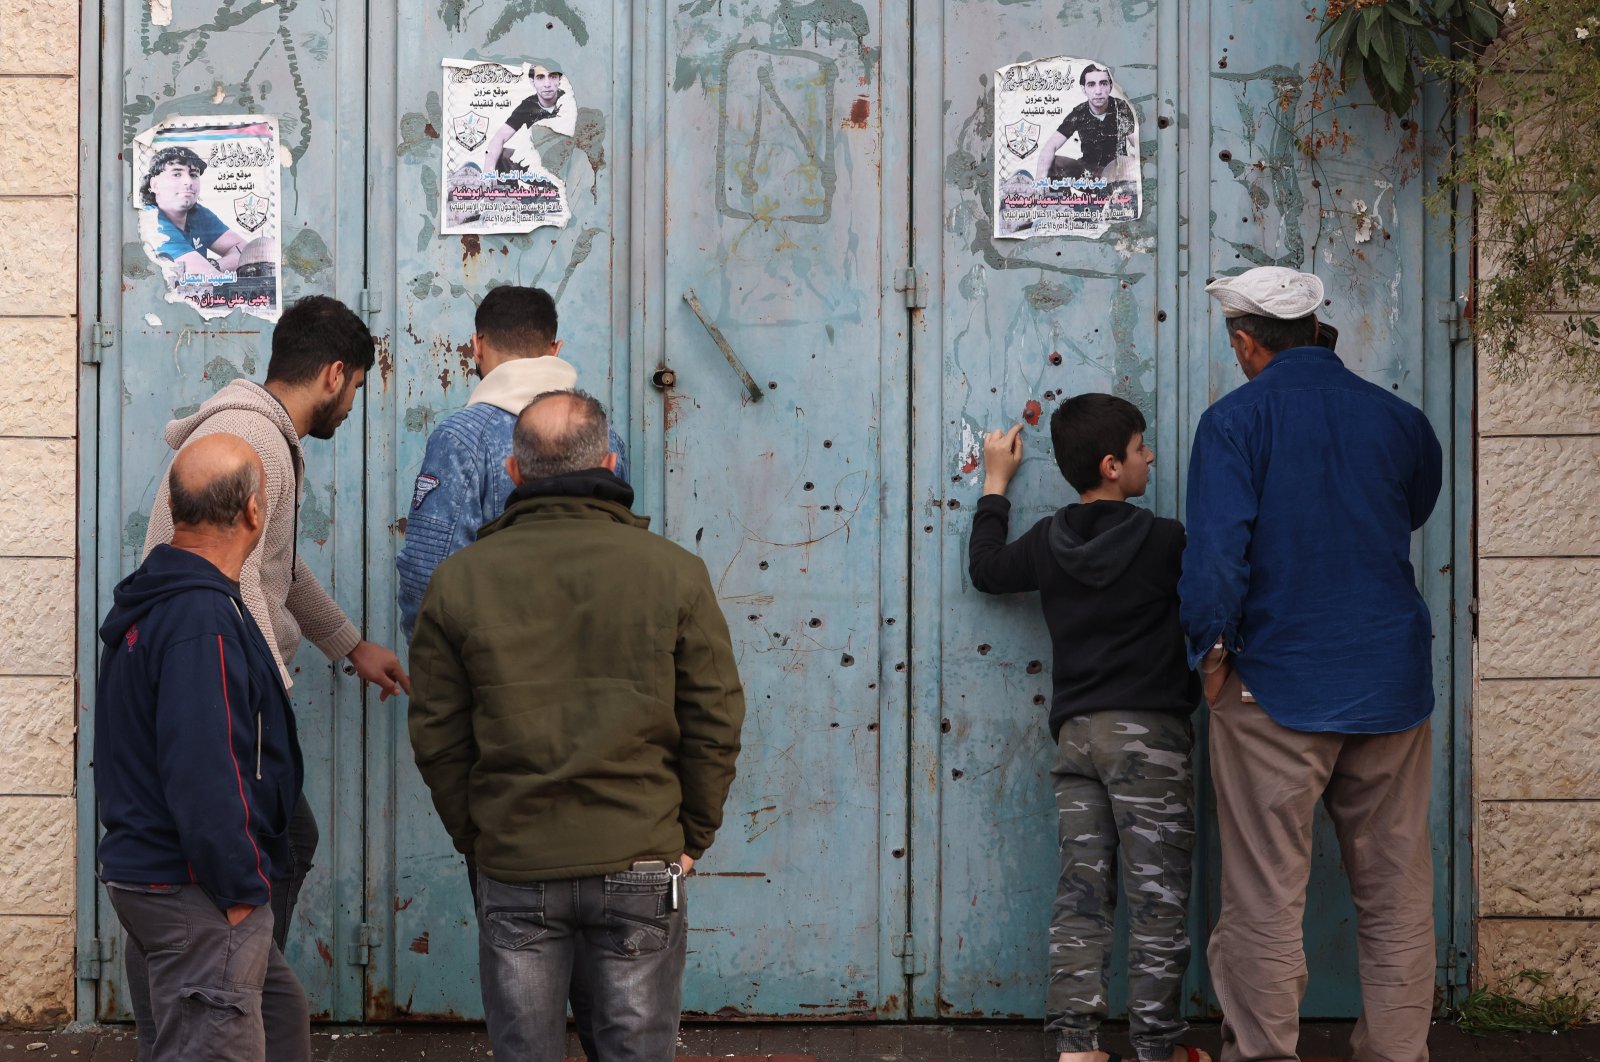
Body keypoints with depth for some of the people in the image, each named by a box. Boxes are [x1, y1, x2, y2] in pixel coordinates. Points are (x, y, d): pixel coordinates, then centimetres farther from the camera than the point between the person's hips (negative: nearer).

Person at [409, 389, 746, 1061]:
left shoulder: (458, 582, -1)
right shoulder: (674, 573, -4)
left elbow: (438, 739, 2)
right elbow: (715, 723, -2)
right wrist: (691, 838, 9)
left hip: (513, 871, 1)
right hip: (642, 865, -1)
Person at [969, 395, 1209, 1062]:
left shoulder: (1048, 543, 7)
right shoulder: (1164, 543, -9)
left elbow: (986, 570, 24)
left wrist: (995, 485, 34)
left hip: (1075, 732, 5)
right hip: (1148, 732, -5)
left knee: (1080, 894, 6)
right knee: (1156, 897, 0)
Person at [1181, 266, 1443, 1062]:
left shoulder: (1234, 421, -9)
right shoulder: (1399, 420, 4)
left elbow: (1215, 552, -18)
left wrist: (1212, 652, -5)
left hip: (1275, 689, -4)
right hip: (1391, 683, 4)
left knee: (1265, 898, 3)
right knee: (1397, 897, 10)